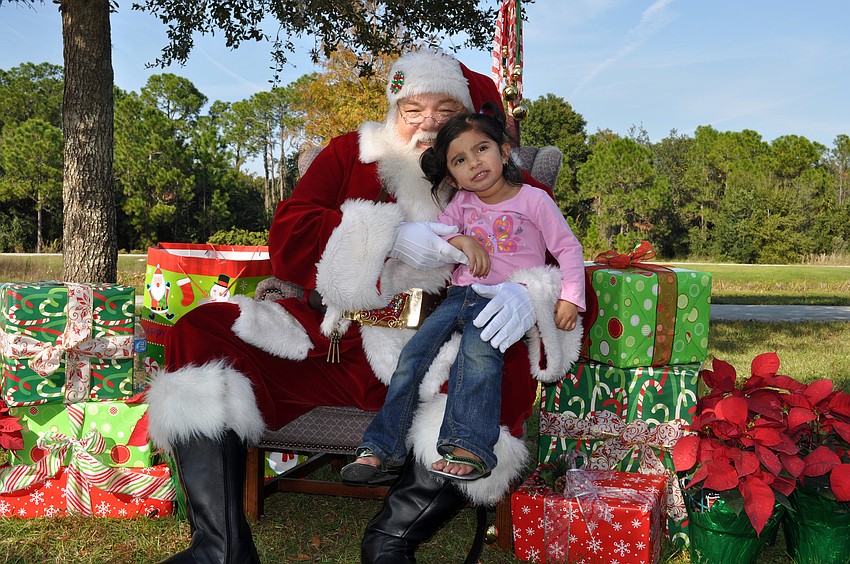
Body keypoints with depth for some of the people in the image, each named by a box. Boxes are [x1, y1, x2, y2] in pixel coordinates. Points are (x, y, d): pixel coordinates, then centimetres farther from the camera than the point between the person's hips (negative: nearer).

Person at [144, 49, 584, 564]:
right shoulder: (350, 154, 15)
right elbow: (286, 238, 2)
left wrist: (527, 295, -25)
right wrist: (390, 238, -13)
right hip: (326, 342, 3)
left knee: (512, 369, -33)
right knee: (200, 332, -14)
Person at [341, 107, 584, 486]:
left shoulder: (534, 200, 3)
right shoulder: (461, 203, 15)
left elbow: (568, 248, 3)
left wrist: (570, 298, -8)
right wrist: (462, 241, -13)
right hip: (461, 294, 5)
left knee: (478, 350, -35)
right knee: (414, 352, -14)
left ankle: (470, 449, -37)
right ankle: (380, 447, -10)